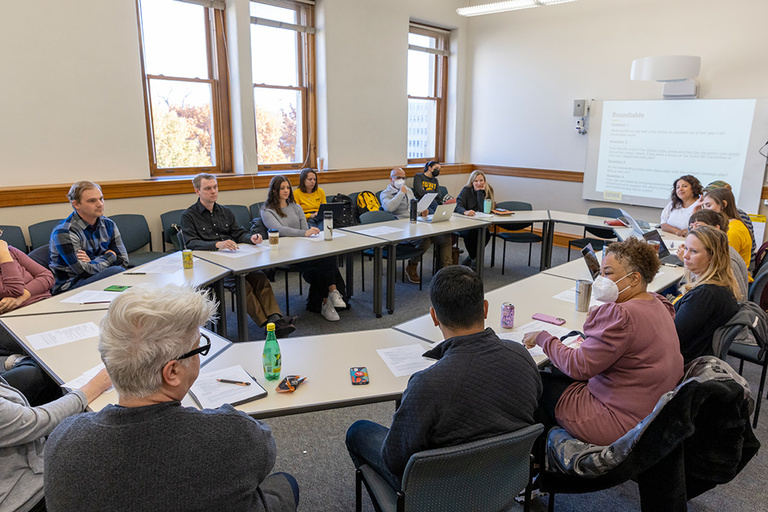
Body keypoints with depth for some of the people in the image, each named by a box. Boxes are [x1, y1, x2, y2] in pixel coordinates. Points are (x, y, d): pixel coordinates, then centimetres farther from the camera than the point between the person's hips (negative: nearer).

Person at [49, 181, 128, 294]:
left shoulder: (108, 225, 6)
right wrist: (110, 256, -4)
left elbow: (123, 260, 2)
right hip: (68, 287, -5)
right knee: (116, 271, -30)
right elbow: (86, 271, -20)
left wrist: (92, 261, -14)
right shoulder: (63, 232, -14)